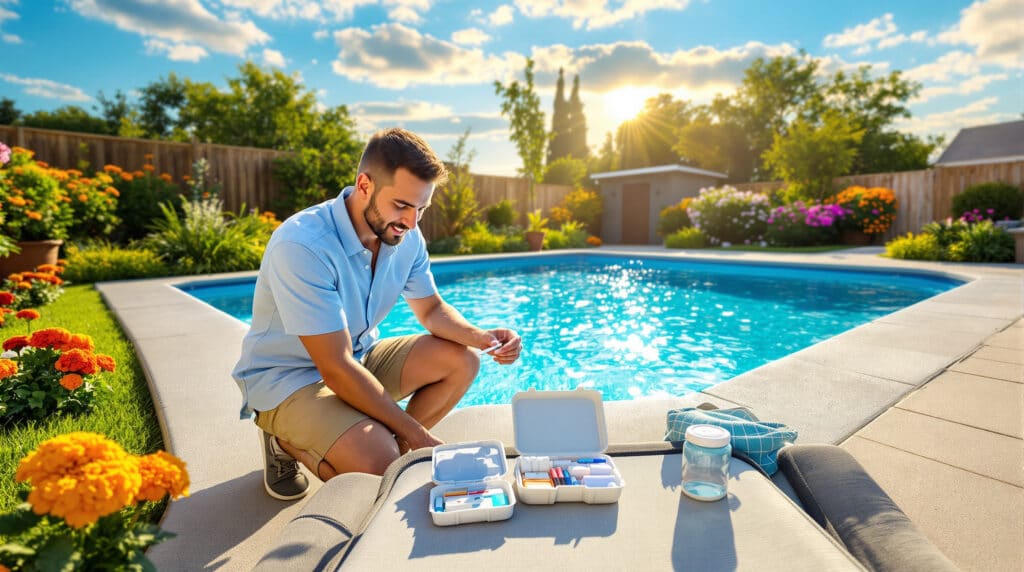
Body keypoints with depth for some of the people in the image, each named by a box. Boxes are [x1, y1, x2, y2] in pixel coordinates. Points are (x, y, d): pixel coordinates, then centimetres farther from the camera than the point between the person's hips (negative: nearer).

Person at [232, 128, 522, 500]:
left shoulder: (405, 237, -8)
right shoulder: (302, 245, -30)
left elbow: (432, 310, 4)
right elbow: (337, 369, -30)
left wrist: (480, 337, -18)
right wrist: (419, 436, -26)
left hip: (359, 356, 7)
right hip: (287, 378, -6)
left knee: (461, 360, -9)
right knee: (379, 461, -28)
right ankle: (288, 444, 2)